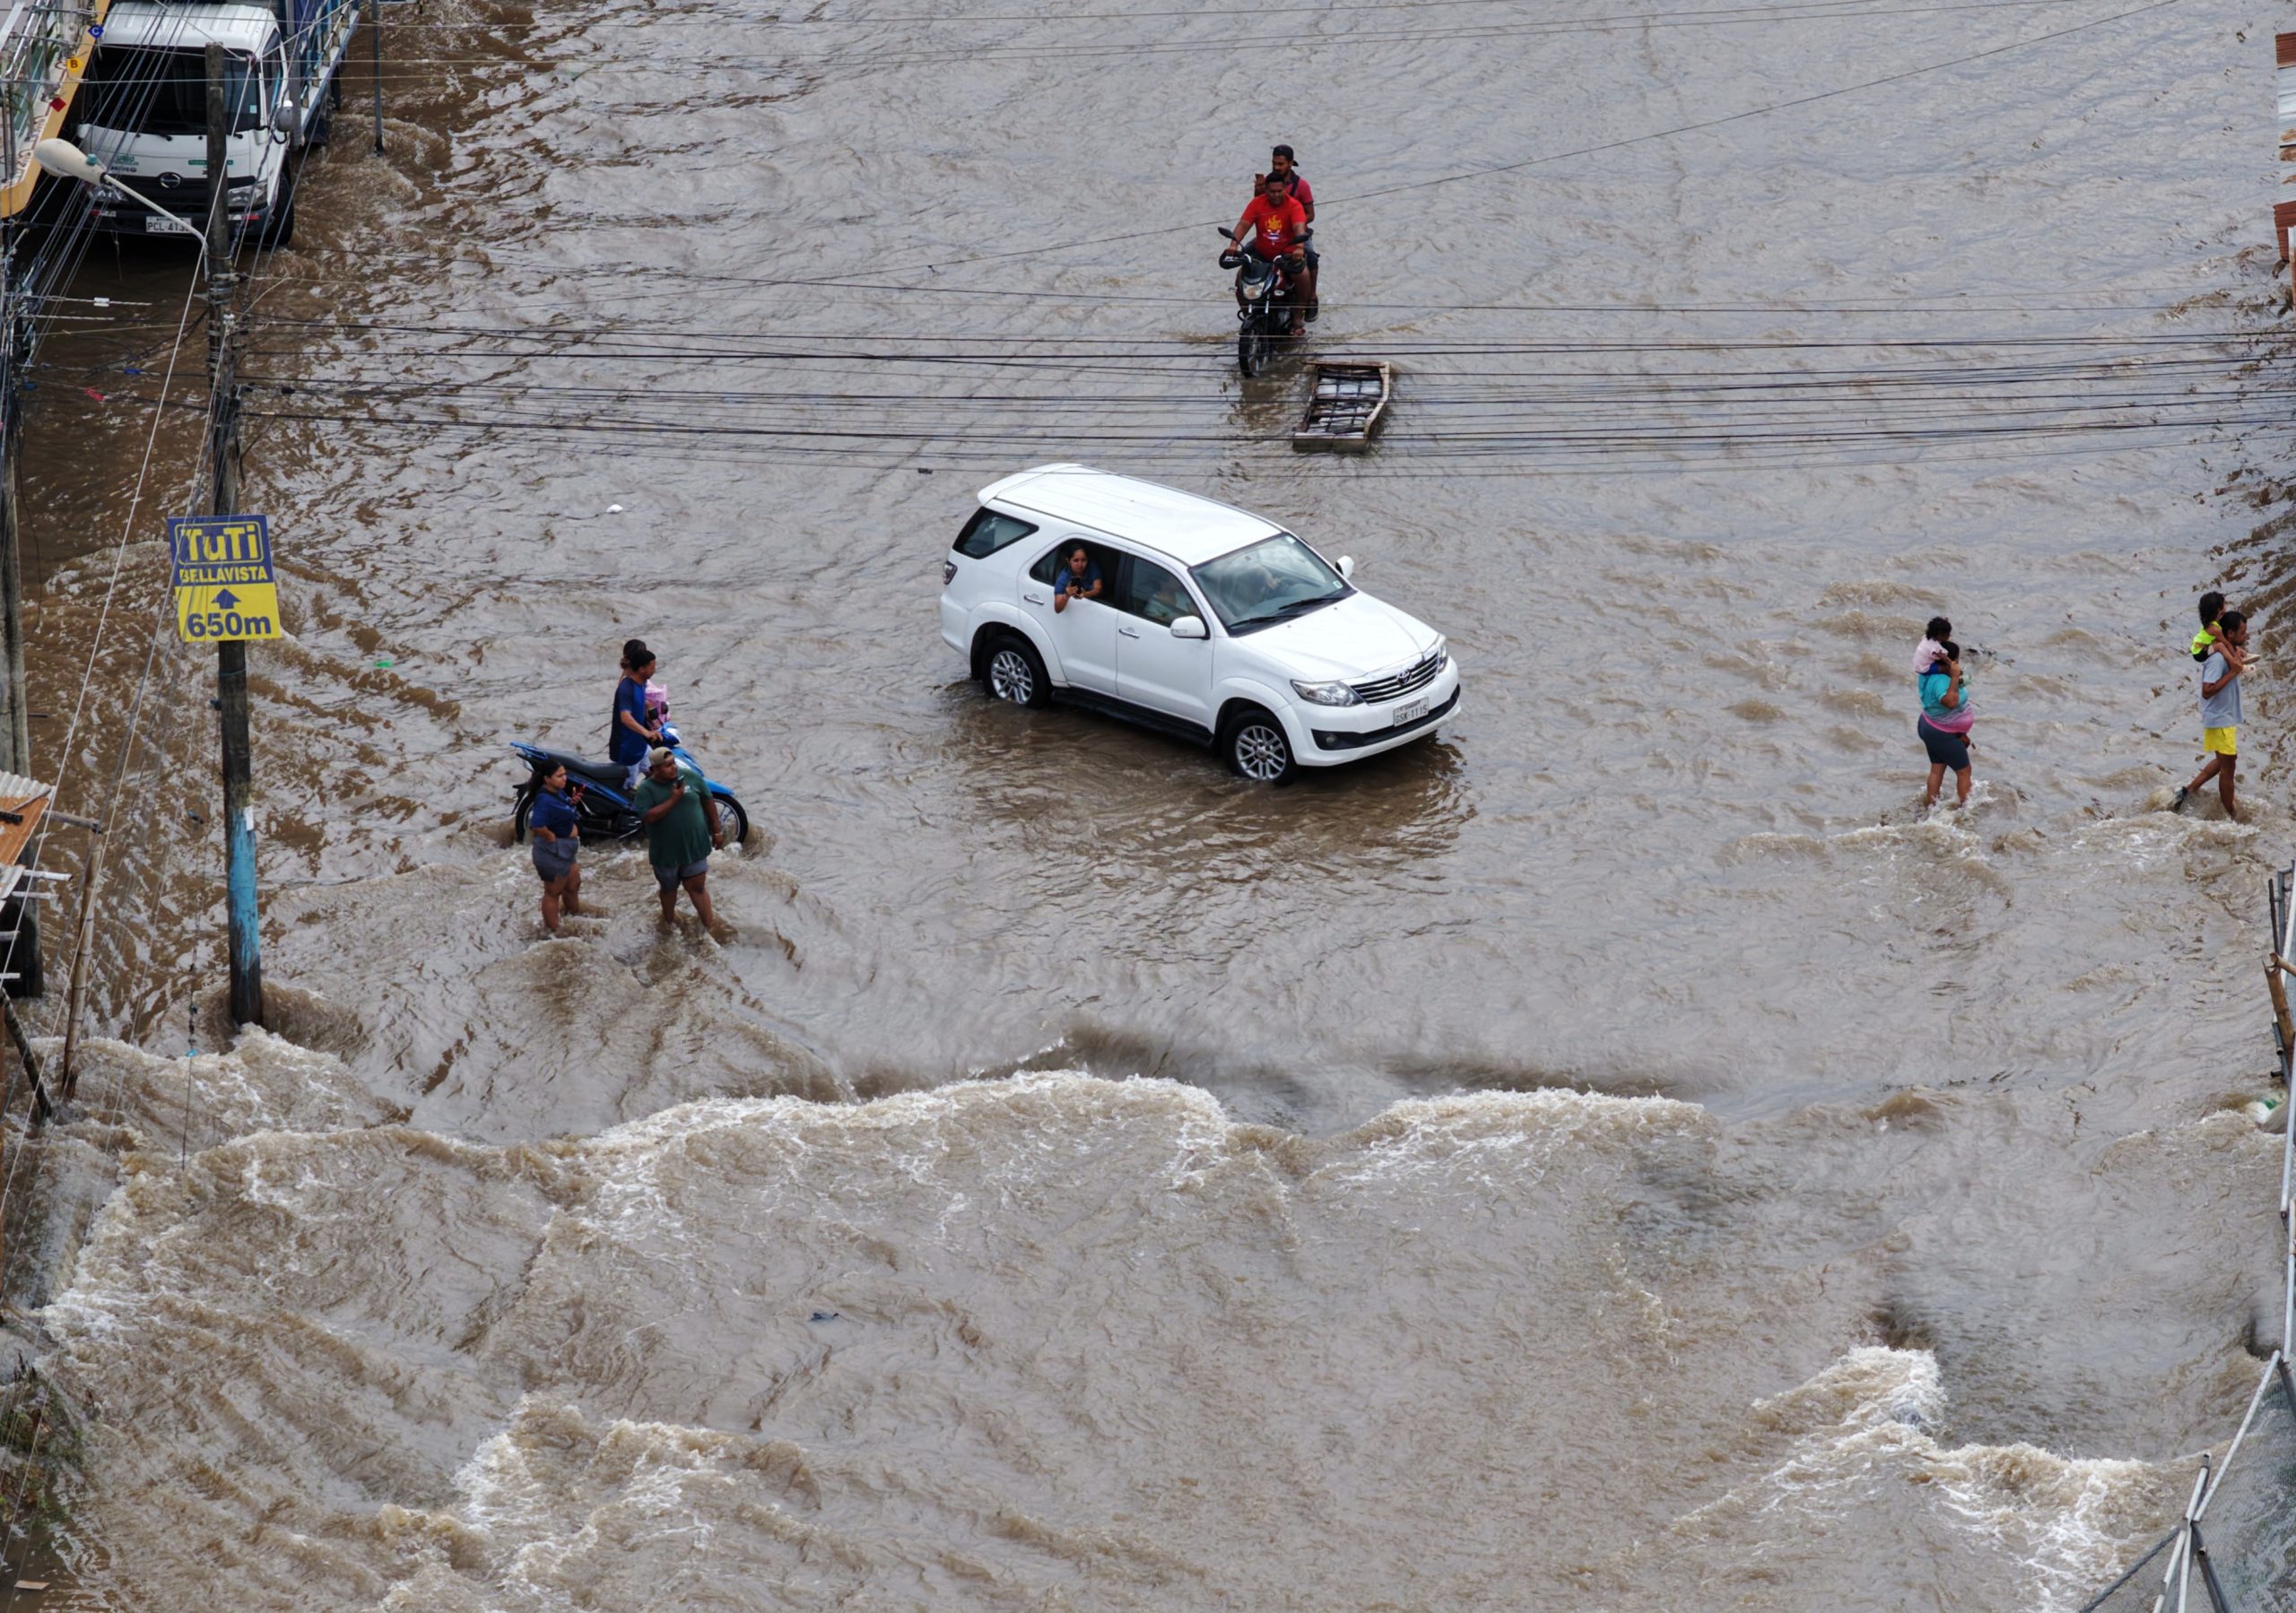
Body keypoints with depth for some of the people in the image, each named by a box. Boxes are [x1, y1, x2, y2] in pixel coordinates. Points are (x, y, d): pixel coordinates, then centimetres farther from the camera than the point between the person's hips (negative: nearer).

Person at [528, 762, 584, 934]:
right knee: (553, 892, 4)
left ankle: (576, 918, 48)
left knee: (573, 885, 26)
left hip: (565, 849, 10)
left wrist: (573, 801, 2)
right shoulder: (545, 800, -28)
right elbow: (537, 826, -41)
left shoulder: (559, 792, 2)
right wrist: (552, 838, -25)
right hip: (553, 850, -10)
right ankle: (552, 932, 17)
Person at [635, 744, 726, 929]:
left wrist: (717, 831, 7)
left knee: (697, 886, 3)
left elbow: (708, 803, 5)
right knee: (669, 888, 19)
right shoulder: (646, 789, -13)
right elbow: (649, 816, -24)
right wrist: (673, 799, -26)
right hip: (666, 851, 0)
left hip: (694, 846, 0)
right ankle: (669, 922, 38)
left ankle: (711, 927, 8)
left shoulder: (690, 776, -6)